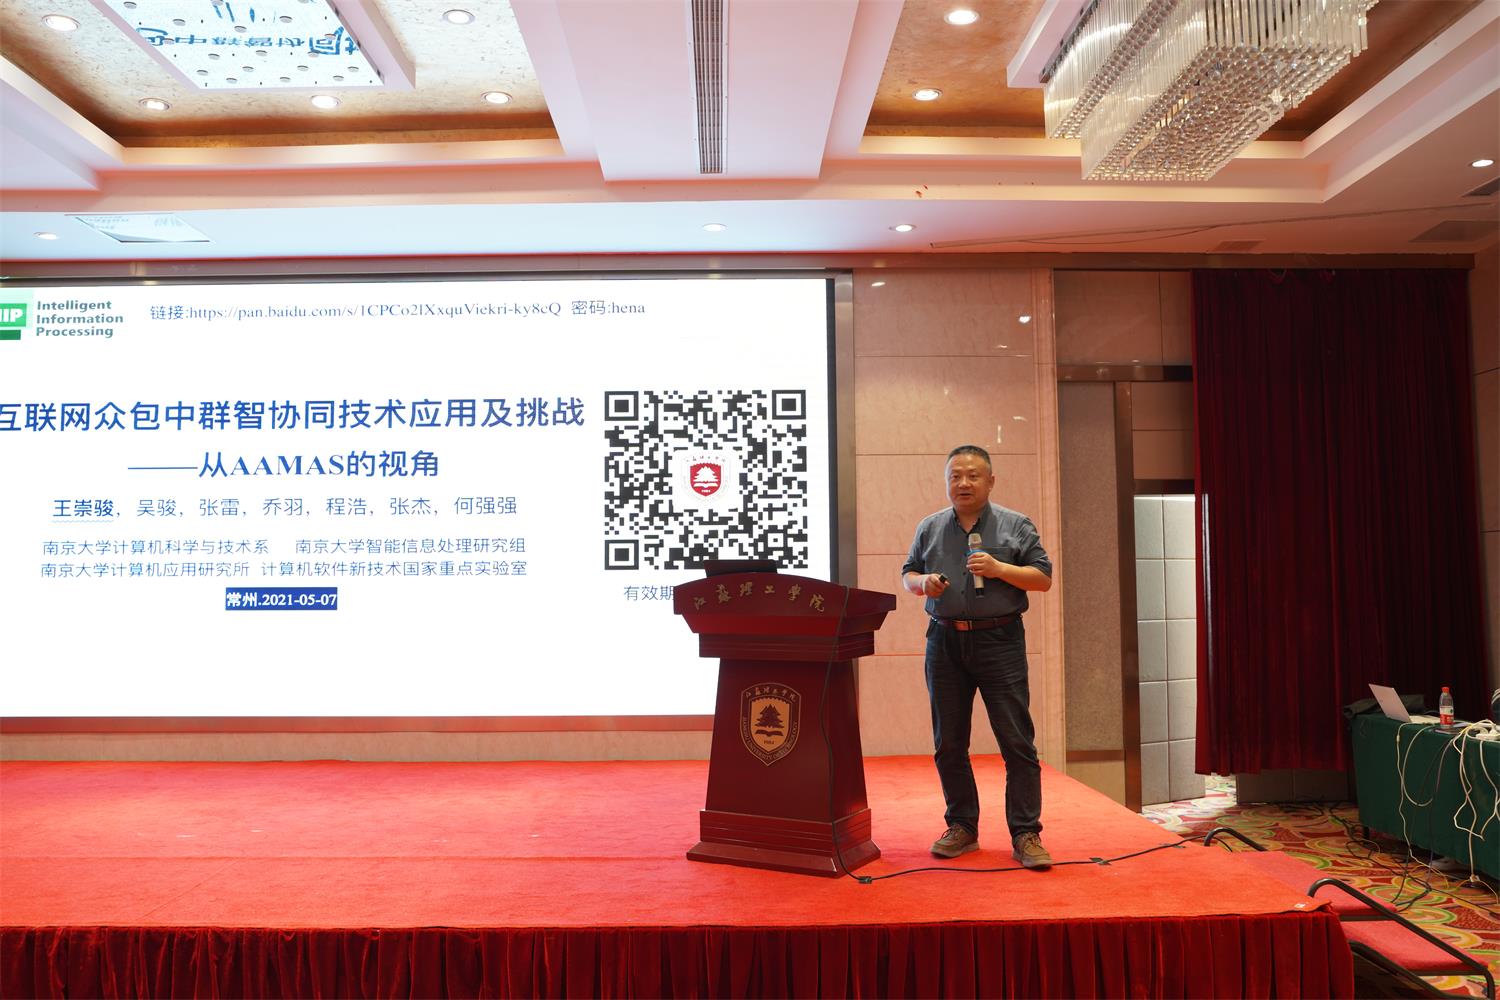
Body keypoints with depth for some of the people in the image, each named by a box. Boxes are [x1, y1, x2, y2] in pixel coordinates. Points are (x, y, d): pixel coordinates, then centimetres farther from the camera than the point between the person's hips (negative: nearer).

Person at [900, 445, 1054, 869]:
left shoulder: (1015, 525, 4)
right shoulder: (930, 528, 13)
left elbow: (1043, 578, 1)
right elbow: (907, 574, 17)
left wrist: (999, 569, -14)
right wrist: (923, 582, -6)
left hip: (999, 641, -3)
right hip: (946, 643, 3)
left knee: (1017, 741, -4)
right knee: (948, 743, 8)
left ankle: (1025, 834, 4)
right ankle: (962, 827, 21)